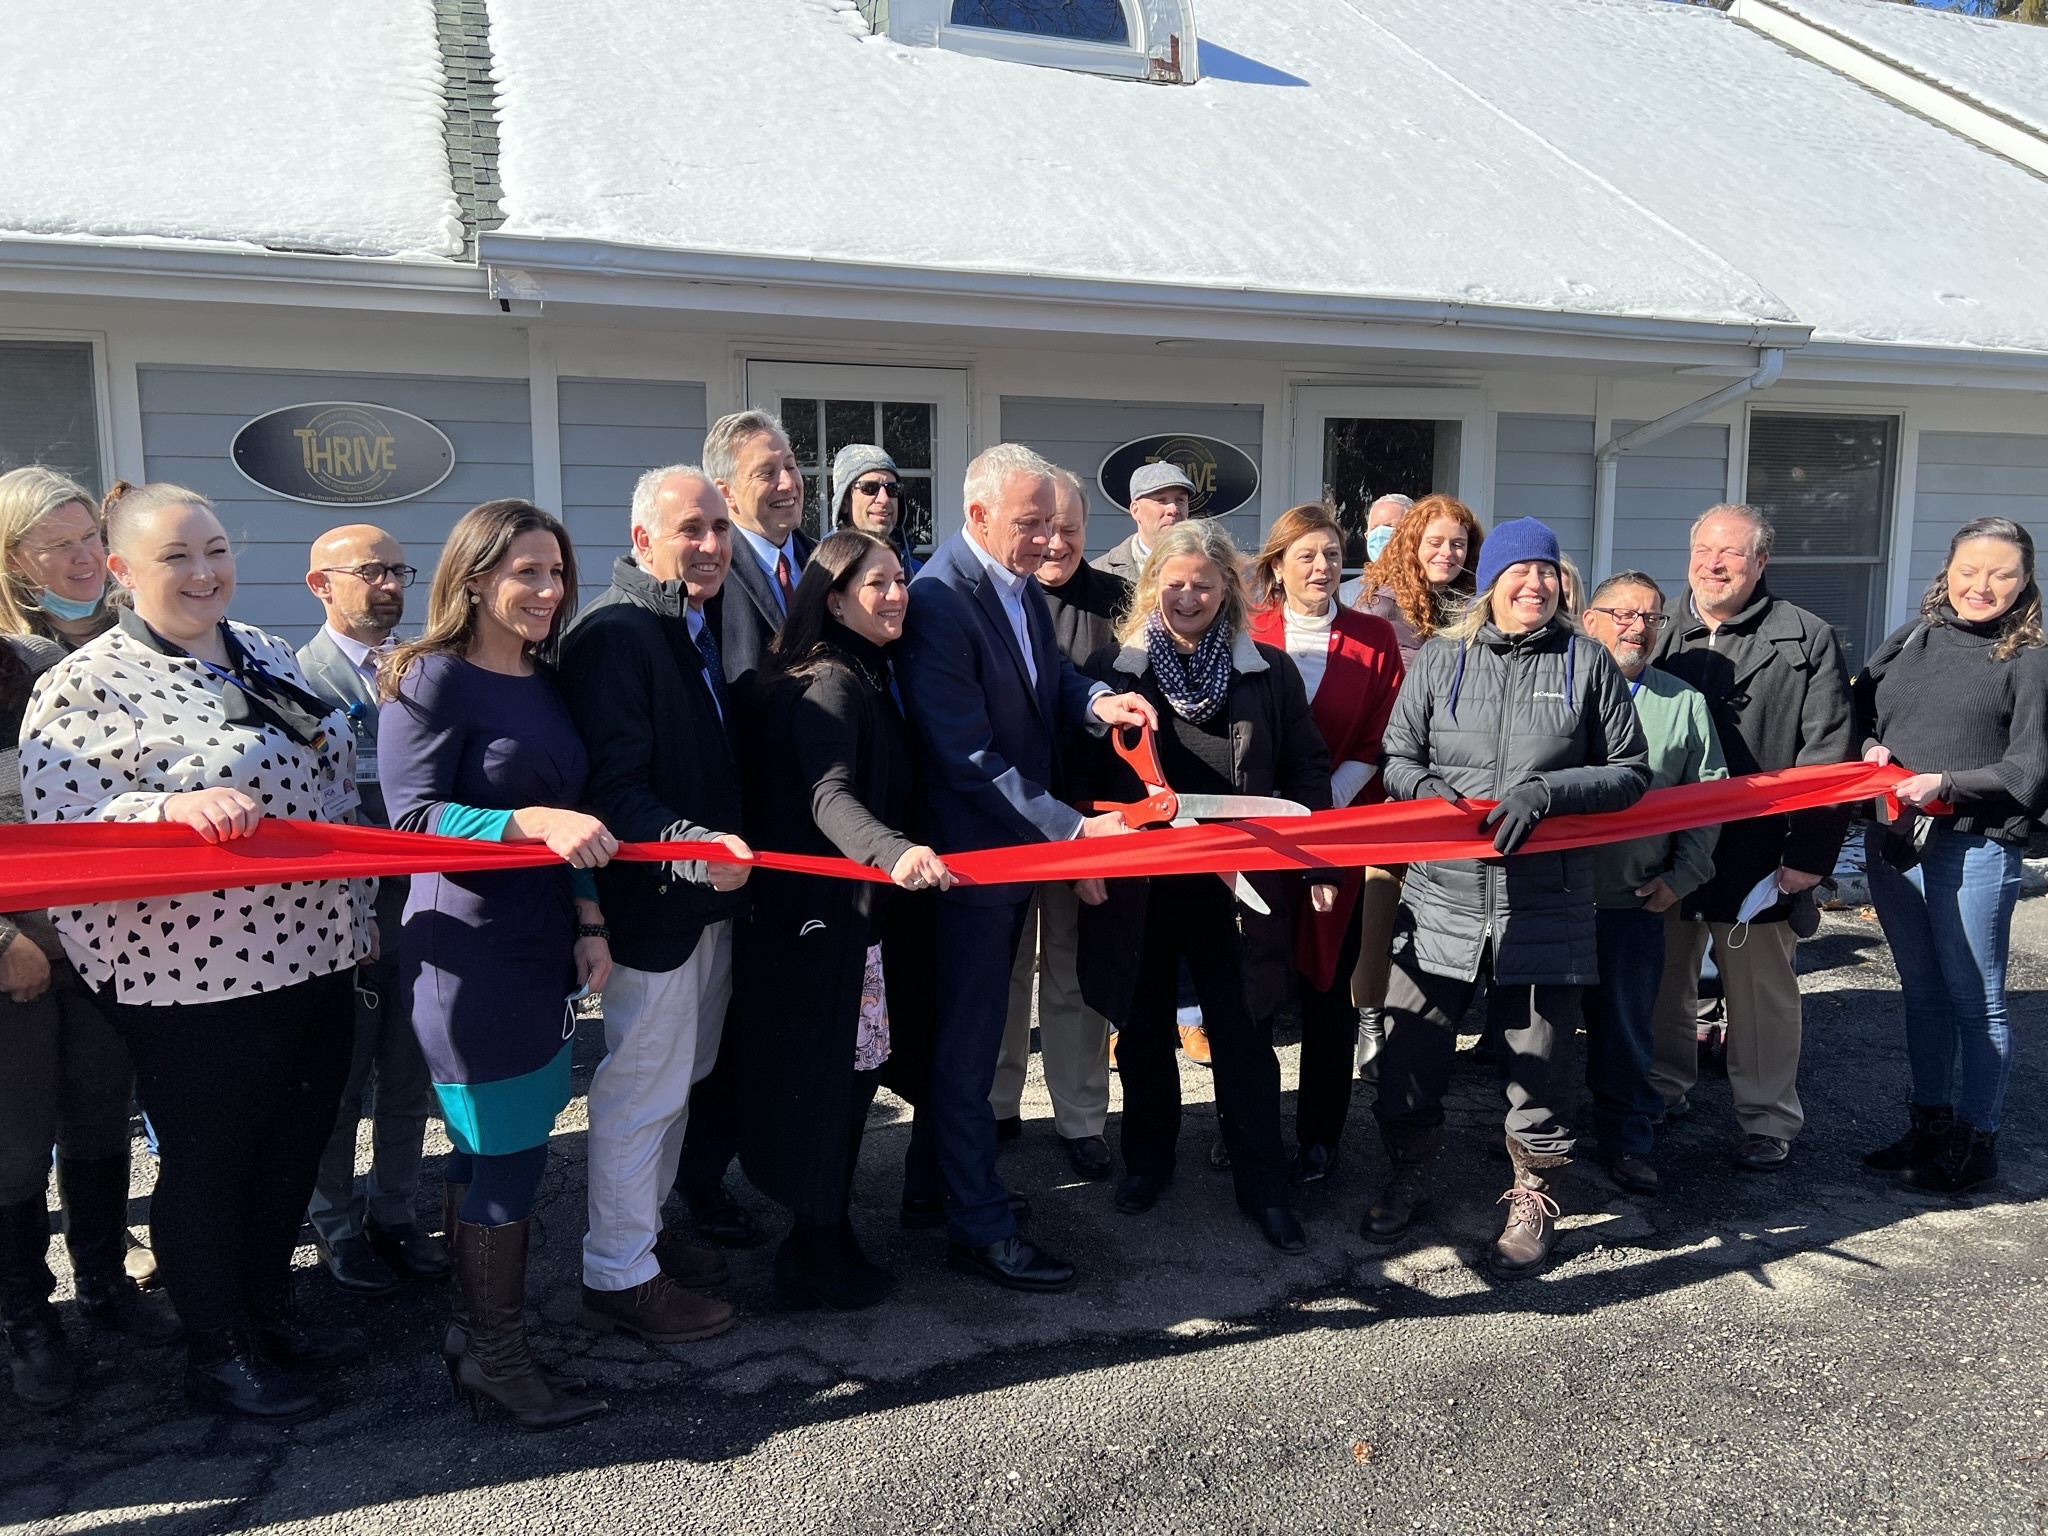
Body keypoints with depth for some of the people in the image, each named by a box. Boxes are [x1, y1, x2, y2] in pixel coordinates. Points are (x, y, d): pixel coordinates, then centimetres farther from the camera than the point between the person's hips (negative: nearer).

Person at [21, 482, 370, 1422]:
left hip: (312, 952, 7)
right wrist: (171, 808, -34)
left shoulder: (264, 654, 11)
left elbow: (329, 785, 17)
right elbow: (54, 817, -17)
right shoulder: (88, 683, -10)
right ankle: (218, 1353, 28)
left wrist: (356, 909, 17)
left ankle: (268, 1312, 38)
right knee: (209, 1165, 9)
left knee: (293, 1151, 18)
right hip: (194, 976, -7)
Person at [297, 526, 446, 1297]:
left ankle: (393, 1212, 32)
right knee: (341, 1082, 11)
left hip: (426, 904, 4)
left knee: (409, 1076, 15)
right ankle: (335, 1224, 30)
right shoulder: (296, 677, -8)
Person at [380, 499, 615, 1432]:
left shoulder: (545, 681, 12)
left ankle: (471, 1336, 28)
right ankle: (497, 1355, 15)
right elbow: (412, 816, -17)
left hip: (542, 943, 7)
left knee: (491, 1148, 14)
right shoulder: (432, 680, -10)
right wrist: (533, 822, -29)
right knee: (509, 1152, -2)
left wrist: (589, 921, 8)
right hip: (468, 950, -7)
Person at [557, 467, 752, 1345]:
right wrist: (691, 846, -36)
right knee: (641, 1089, 1)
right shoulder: (613, 634, -17)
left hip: (709, 891, 9)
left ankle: (645, 1233, 35)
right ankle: (618, 1275, 16)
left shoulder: (702, 628, 12)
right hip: (653, 901, -9)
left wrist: (727, 847, 12)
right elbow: (611, 784, -24)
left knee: (675, 1079, 20)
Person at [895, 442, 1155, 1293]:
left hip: (1019, 840, 9)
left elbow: (1049, 673, 18)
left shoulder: (1022, 585, 6)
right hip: (971, 848, -9)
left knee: (966, 1026, 20)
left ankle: (933, 1185, 37)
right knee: (969, 1040, 3)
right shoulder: (939, 602, -22)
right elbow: (971, 760, -25)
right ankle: (979, 1228, 17)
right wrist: (1070, 828, -27)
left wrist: (1094, 698, -5)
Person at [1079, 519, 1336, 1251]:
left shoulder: (1269, 670, 3)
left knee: (1245, 1038, 5)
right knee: (1143, 1030, 14)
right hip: (1138, 883, 1)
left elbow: (1307, 770, 5)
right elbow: (1084, 771, 2)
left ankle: (1263, 1188, 17)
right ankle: (1147, 1159, 33)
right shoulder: (1114, 666, 1)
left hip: (1239, 883, 0)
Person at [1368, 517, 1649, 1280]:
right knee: (1410, 1053, 8)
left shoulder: (1588, 661, 3)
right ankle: (1408, 1174, 33)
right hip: (1441, 896, 1)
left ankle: (1533, 1200, 30)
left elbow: (1631, 773, 3)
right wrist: (1427, 788, -10)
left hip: (1545, 907, -1)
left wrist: (1548, 792, -12)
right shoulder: (1440, 657, 6)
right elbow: (1396, 756, 11)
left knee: (1538, 1063, 8)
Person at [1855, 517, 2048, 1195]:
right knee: (1922, 990, 16)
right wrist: (1870, 748, -4)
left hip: (1975, 849, -5)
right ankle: (1930, 1124, 29)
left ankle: (1976, 1140, 18)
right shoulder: (1909, 640, 9)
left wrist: (1947, 784, -19)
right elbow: (1856, 712, 16)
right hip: (1892, 840, 5)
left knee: (1975, 999, 4)